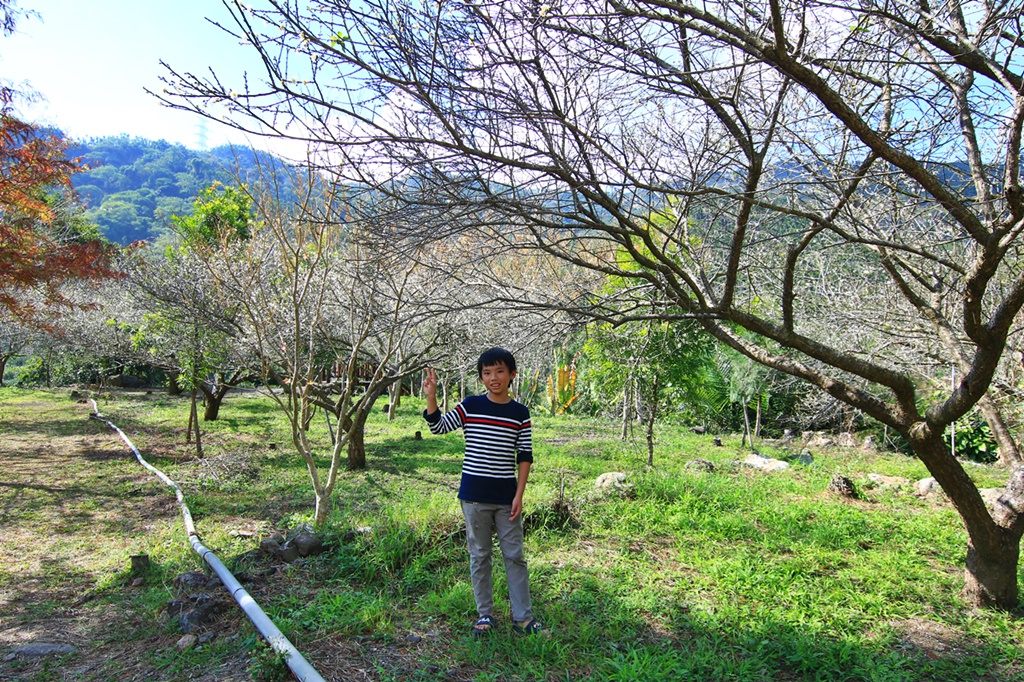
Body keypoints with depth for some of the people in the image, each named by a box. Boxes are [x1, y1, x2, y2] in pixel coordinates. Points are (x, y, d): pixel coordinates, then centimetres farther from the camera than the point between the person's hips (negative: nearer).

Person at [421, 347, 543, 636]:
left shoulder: (520, 413, 0)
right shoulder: (470, 406, -2)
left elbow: (525, 456, 2)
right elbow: (438, 426, -1)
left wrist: (519, 495, -3)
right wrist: (431, 396, -16)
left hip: (506, 497, 1)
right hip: (474, 495, 0)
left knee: (515, 555, 7)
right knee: (479, 555, 10)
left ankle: (523, 616, 20)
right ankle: (484, 614, 25)